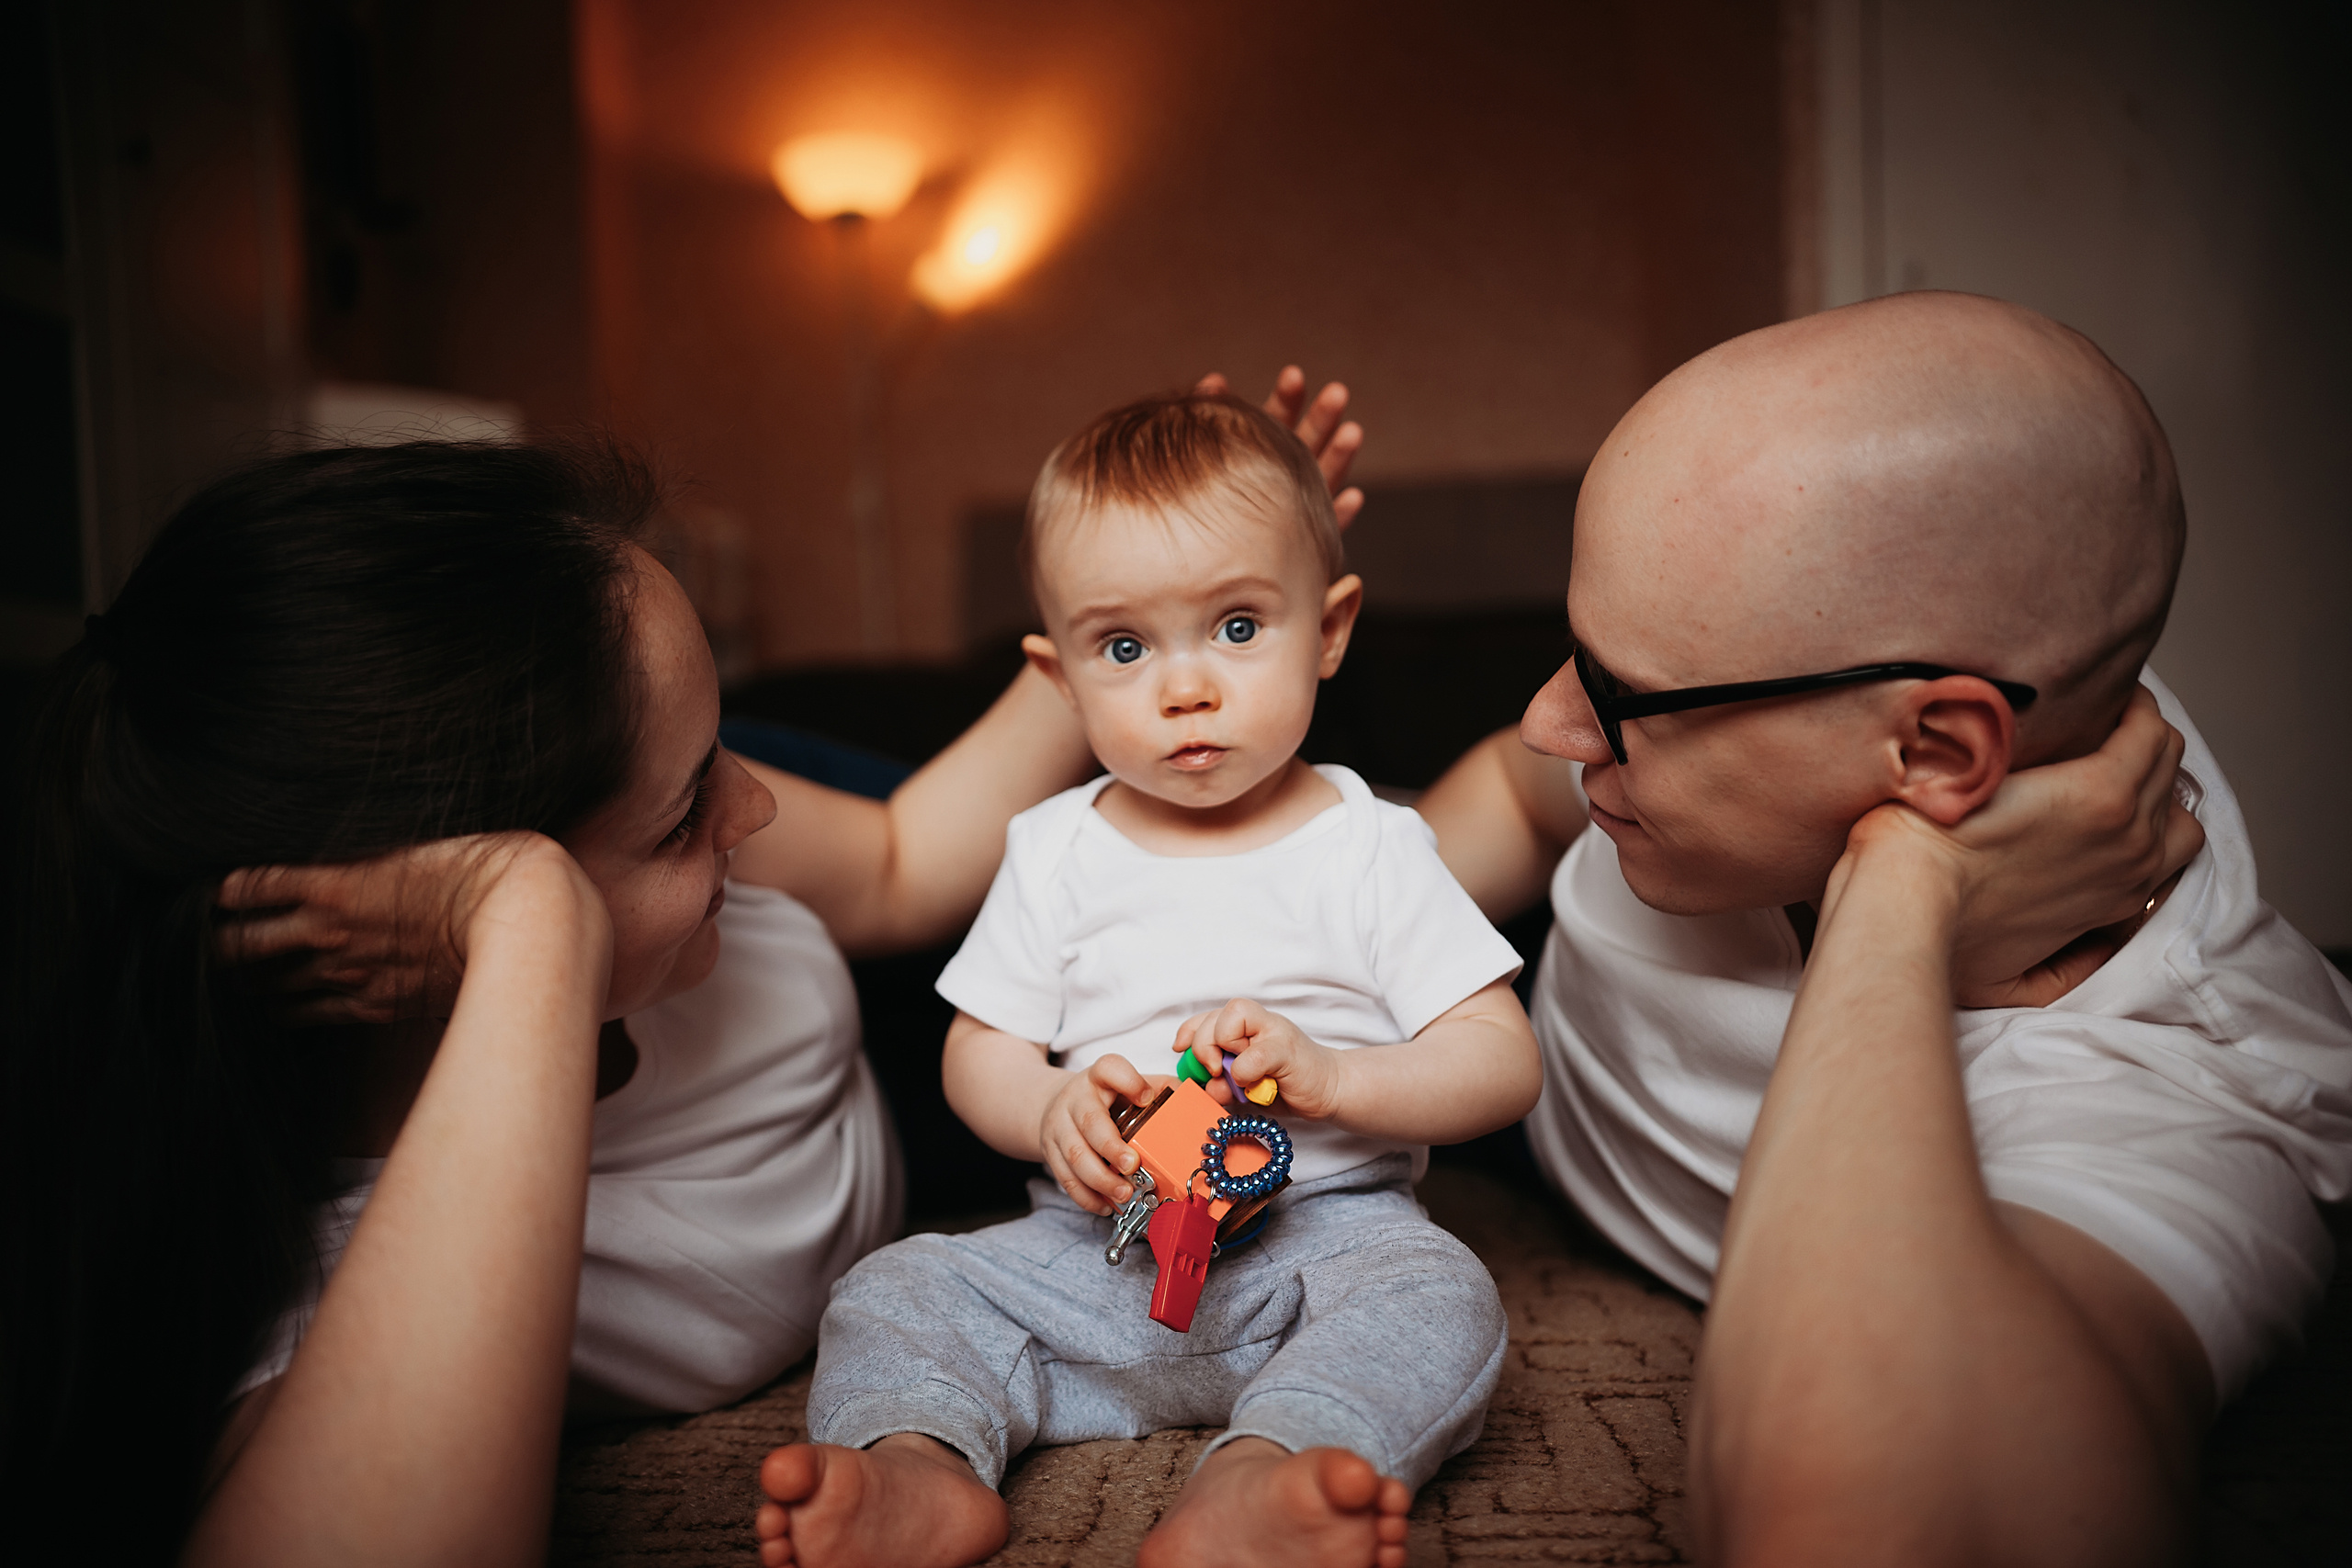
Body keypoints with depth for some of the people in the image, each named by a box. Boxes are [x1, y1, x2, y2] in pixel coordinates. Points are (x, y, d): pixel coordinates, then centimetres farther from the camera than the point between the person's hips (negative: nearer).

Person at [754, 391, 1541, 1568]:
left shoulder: (1370, 850, -2)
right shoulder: (1055, 853, 5)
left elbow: (1502, 1065, -4)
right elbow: (978, 1055, 9)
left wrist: (1328, 1074, -21)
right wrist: (1053, 1110, -15)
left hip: (1327, 1227, -2)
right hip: (1099, 1244, 3)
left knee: (1440, 1296, -31)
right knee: (892, 1293, -12)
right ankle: (919, 1466, -36)